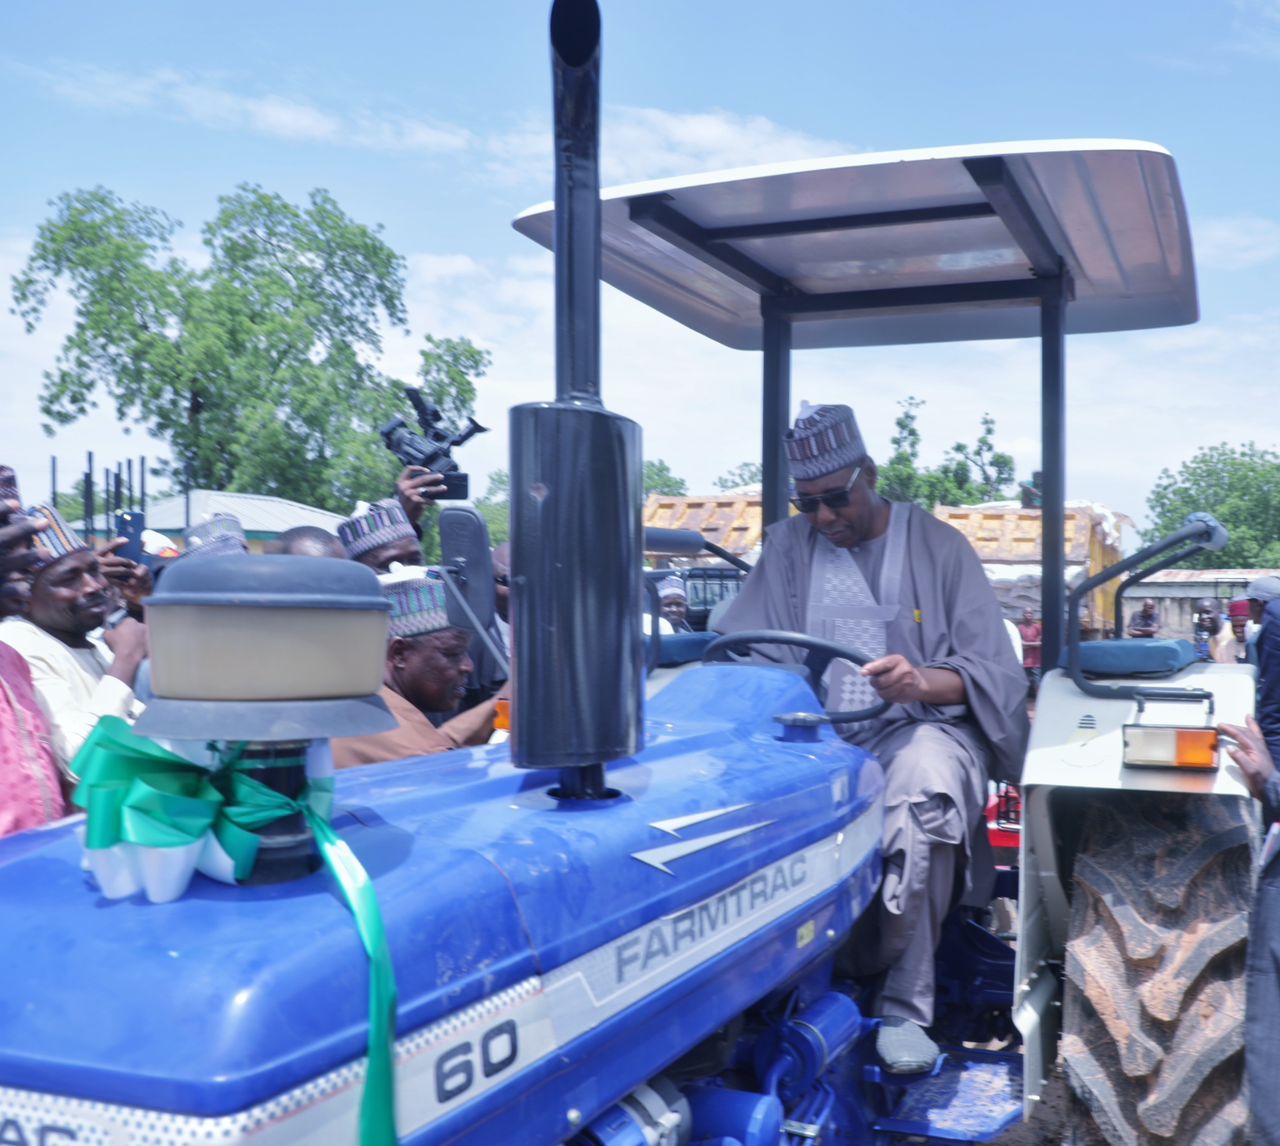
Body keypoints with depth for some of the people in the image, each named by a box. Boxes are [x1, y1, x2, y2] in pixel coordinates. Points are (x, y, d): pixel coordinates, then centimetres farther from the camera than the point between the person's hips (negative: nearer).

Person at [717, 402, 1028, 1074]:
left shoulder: (938, 546, 7)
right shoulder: (788, 546, 15)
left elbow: (995, 673, 0)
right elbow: (742, 653, 8)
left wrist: (923, 682, -23)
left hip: (917, 728, -2)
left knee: (923, 803, -39)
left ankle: (904, 1006, -23)